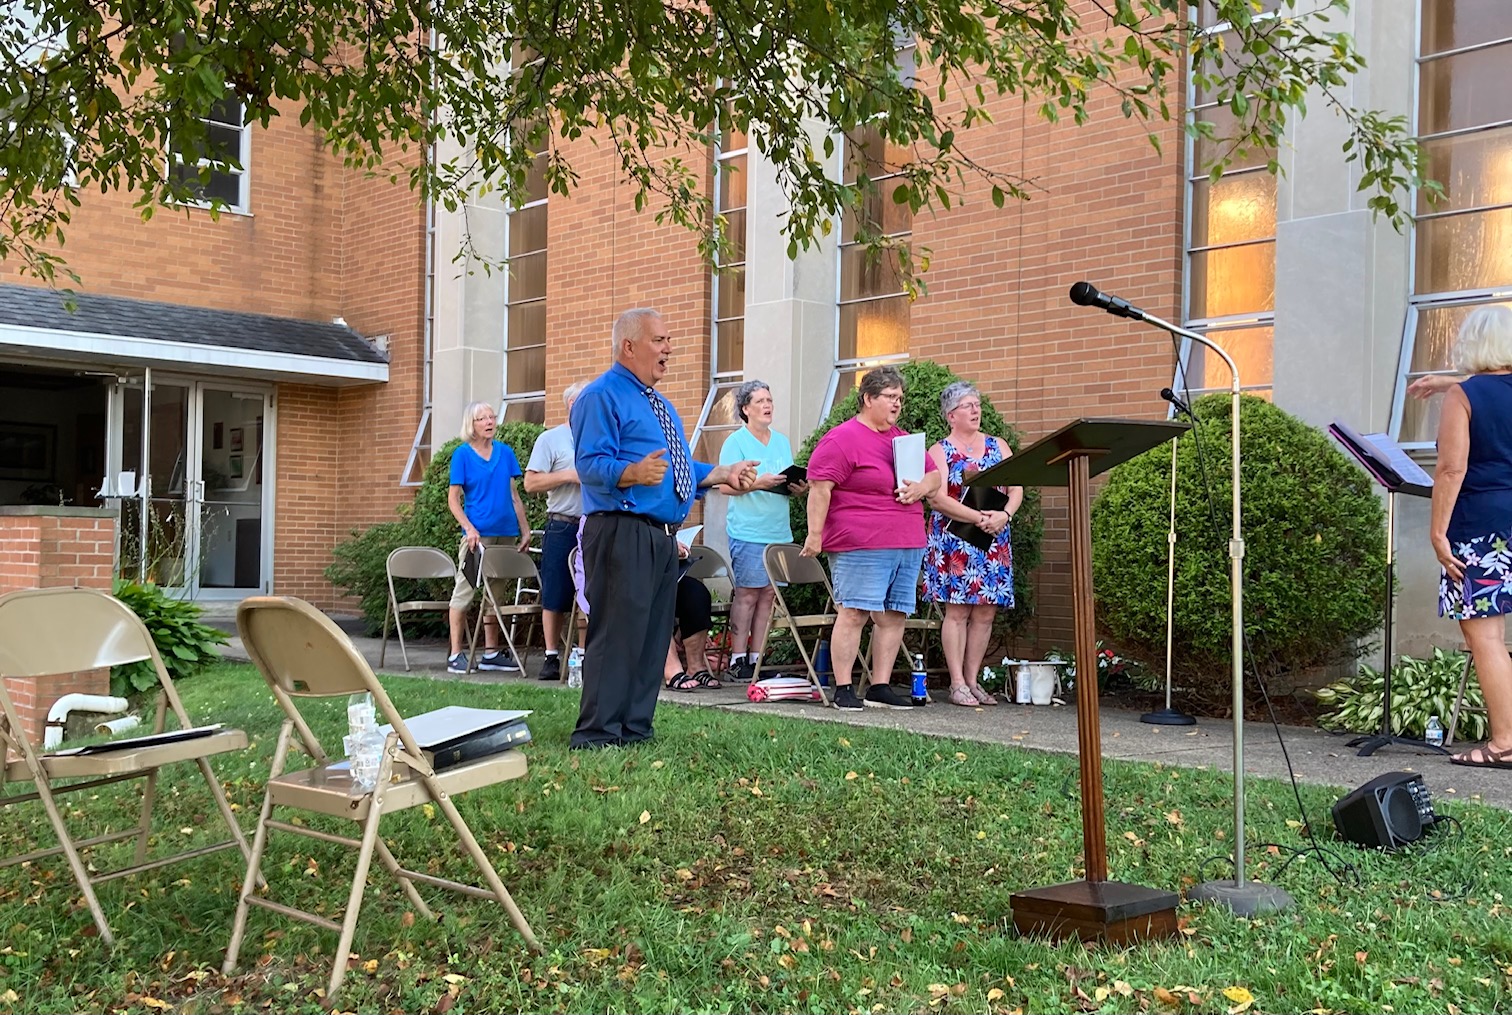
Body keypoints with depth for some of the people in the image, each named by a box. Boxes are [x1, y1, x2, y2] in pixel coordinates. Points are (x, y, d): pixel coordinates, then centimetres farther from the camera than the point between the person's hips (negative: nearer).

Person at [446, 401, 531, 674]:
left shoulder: (505, 452, 10)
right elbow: (453, 499, -4)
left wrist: (525, 530, 8)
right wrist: (469, 529, -16)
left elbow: (514, 495, 13)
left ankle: (491, 653, 18)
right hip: (478, 533, -5)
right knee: (465, 590, -3)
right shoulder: (463, 454, -2)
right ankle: (455, 655, 2)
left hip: (505, 533, 5)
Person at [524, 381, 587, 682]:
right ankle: (552, 656, 9)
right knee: (555, 597, 0)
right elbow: (531, 483, -7)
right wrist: (570, 476, -14)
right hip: (563, 526, -4)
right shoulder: (551, 439, 0)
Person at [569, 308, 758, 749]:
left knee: (654, 636, 12)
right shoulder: (601, 396, -7)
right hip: (622, 533, -10)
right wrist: (633, 473, -36)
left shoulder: (659, 404, 24)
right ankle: (597, 735, -6)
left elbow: (680, 468, 29)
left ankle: (635, 728, 20)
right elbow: (591, 464, -19)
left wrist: (723, 474, 17)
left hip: (662, 537, 10)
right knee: (618, 632, -11)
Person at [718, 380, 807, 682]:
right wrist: (758, 483, -22)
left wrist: (799, 489, 0)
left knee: (768, 594, 5)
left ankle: (757, 659, 10)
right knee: (747, 594, -7)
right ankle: (738, 660, -2)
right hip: (747, 530, -6)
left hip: (779, 531, 6)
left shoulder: (782, 441, 17)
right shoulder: (736, 441, -2)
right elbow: (725, 485, -10)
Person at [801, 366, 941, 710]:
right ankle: (843, 689, -3)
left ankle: (880, 687, 14)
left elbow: (934, 475, 25)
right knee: (855, 613, -9)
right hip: (862, 546, -8)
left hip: (908, 545, 8)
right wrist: (815, 534, -17)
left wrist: (922, 486, 2)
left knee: (895, 616, 7)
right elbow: (820, 488, -12)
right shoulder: (842, 439, -5)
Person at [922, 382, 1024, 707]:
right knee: (957, 611, -7)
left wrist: (1004, 515, -14)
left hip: (995, 542, 4)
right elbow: (937, 499, -11)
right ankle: (957, 683, -2)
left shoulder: (998, 446, 14)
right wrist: (979, 518, -19)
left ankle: (972, 680, 11)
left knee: (985, 613, 2)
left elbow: (1016, 488, 6)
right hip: (954, 542, -4)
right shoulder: (939, 452, 1)